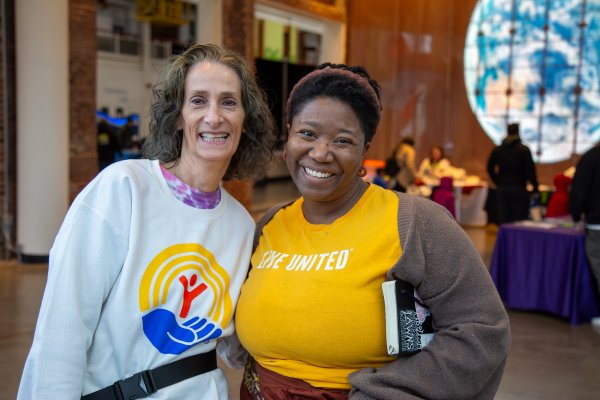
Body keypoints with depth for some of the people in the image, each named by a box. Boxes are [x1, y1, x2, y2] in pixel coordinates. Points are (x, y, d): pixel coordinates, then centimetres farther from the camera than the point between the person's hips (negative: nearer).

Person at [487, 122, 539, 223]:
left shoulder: (497, 149, 7)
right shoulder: (524, 149, -5)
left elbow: (490, 168, 7)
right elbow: (530, 170, -8)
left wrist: (498, 182, 13)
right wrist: (535, 189, -2)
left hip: (502, 189, 4)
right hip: (519, 189, -4)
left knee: (504, 220, 7)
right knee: (520, 220, 0)